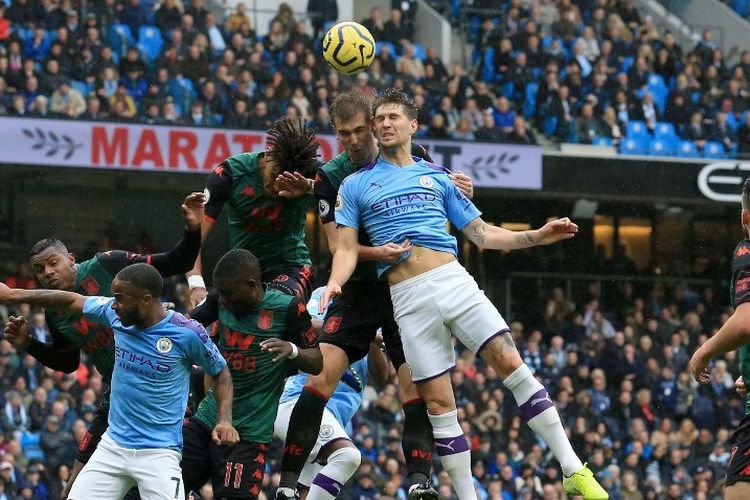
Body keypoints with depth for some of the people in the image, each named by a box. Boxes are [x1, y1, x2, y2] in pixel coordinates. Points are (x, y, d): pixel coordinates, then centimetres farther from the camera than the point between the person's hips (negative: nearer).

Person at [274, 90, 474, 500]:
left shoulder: (412, 158, -1)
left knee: (415, 385, -10)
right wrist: (376, 253, -28)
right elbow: (337, 245, -9)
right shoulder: (331, 177, -3)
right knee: (322, 375, -14)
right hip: (359, 291, -1)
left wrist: (459, 188, -13)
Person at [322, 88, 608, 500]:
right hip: (408, 297, -1)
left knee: (512, 365, -12)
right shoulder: (355, 186, 12)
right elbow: (347, 248, 5)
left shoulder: (438, 177, 18)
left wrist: (536, 236, 6)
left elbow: (481, 234, 18)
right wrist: (335, 282, -16)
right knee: (438, 403, -4)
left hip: (453, 280, 1)